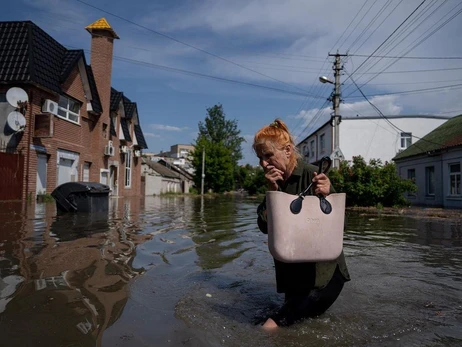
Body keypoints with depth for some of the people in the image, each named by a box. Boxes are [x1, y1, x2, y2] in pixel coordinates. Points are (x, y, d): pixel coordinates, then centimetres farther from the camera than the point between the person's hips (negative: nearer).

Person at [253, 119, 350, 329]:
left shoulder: (312, 175, -20)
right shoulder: (274, 181, -2)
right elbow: (265, 226, -9)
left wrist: (326, 195, -36)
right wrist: (272, 192, -20)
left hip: (323, 267, -5)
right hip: (292, 268, 6)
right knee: (297, 311, 17)